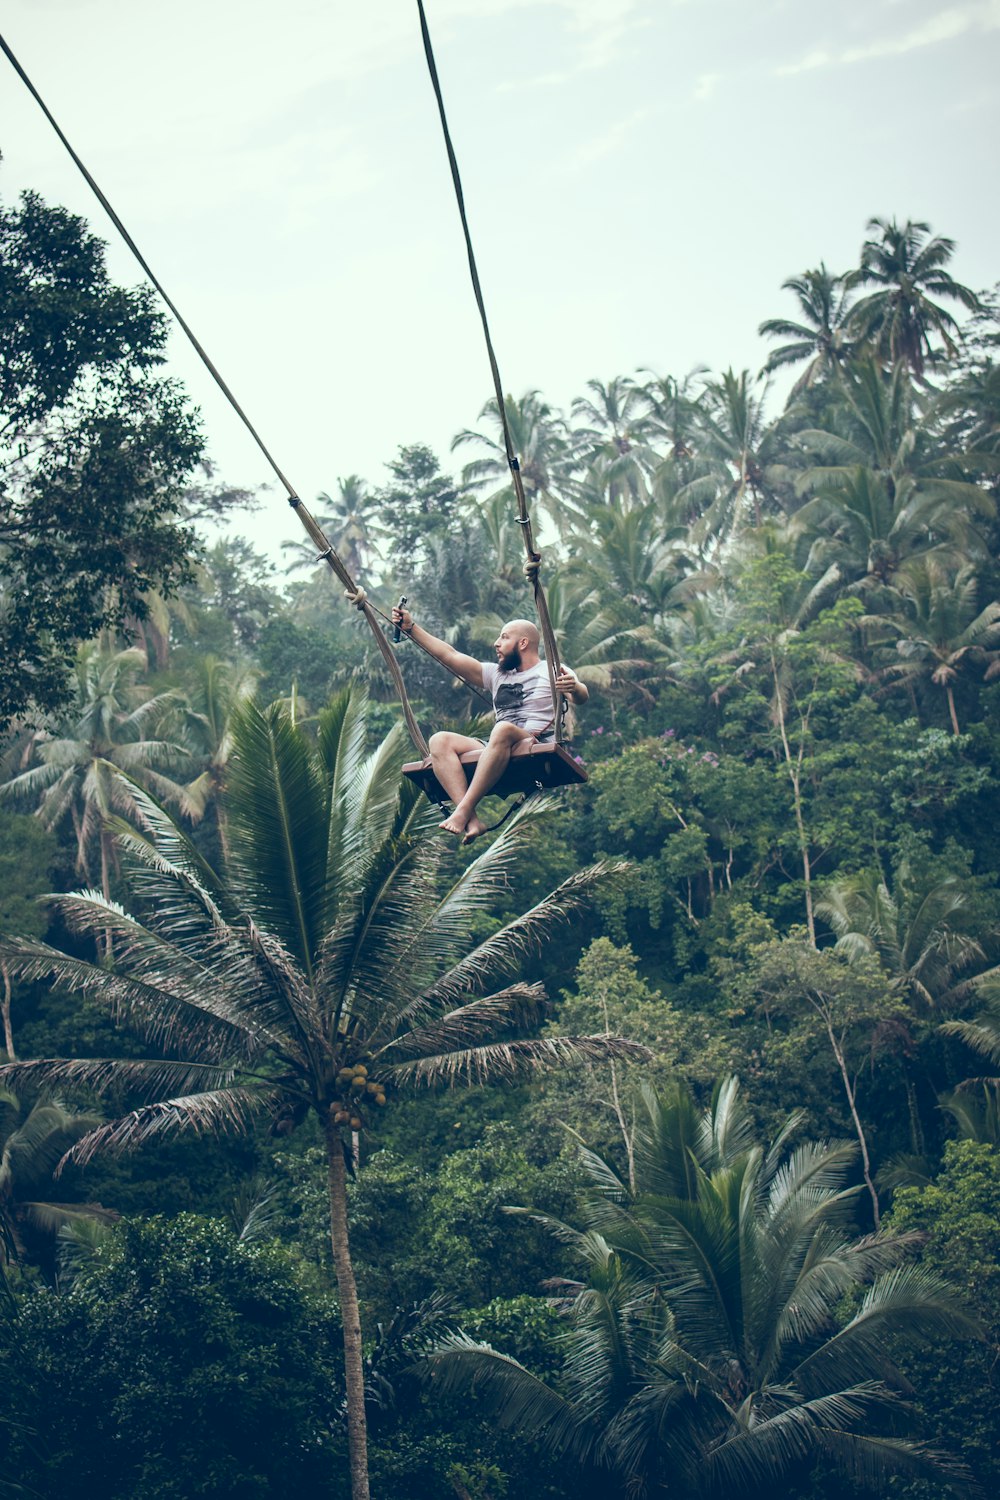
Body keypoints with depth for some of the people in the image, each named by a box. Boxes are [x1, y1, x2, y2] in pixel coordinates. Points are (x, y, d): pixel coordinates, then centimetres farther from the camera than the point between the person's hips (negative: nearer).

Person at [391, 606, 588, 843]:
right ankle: (471, 820, -35)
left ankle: (463, 811, -41)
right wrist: (411, 628, 21)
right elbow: (451, 656, 25)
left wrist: (574, 688, -34)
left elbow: (581, 697, -10)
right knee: (440, 740, -17)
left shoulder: (553, 672, 10)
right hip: (499, 751, 6)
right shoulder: (496, 674, 28)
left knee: (503, 729, -38)